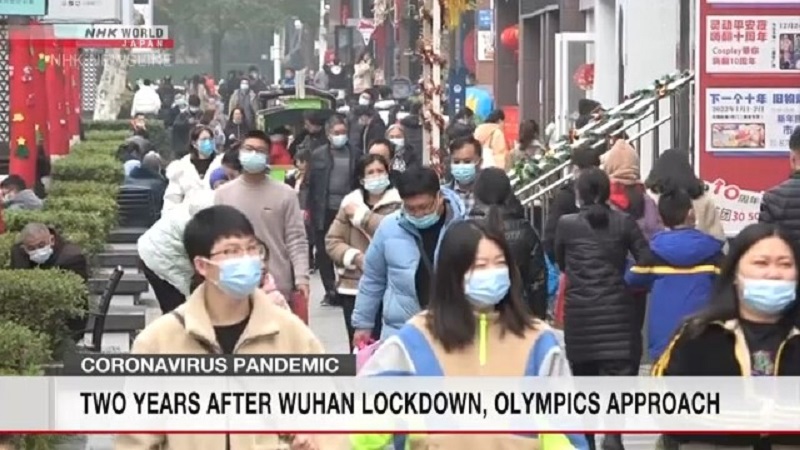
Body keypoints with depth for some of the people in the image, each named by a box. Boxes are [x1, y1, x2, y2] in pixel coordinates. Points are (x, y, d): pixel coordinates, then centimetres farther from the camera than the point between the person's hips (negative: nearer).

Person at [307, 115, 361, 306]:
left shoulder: (356, 154, 6)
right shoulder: (318, 155, 5)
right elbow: (310, 183, 4)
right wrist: (309, 209, -3)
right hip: (324, 211, 1)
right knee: (324, 251, 4)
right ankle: (330, 290, 12)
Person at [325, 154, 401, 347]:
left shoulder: (398, 203, -1)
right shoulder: (350, 203, 9)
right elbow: (332, 241, 7)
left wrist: (361, 215, -7)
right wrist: (356, 257, -10)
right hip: (353, 286, 3)